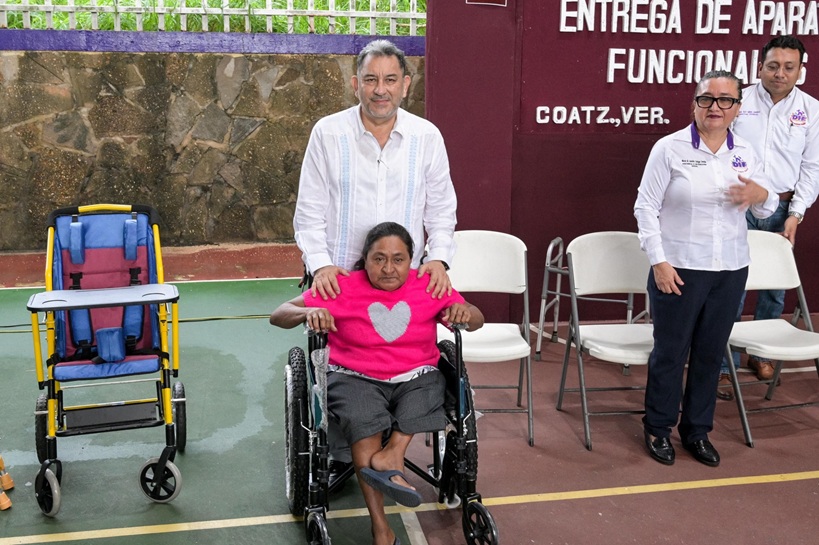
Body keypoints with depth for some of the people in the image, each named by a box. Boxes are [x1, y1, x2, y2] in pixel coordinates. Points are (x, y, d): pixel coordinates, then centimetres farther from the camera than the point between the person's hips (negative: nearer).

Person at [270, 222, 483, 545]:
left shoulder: (430, 287, 0)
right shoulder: (342, 287, -5)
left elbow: (477, 320, 8)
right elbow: (278, 316, -6)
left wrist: (465, 313, -17)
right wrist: (308, 313, -29)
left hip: (416, 376, 3)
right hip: (355, 377, -2)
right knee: (363, 422, -32)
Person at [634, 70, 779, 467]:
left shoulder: (745, 153, 6)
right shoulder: (670, 148, -8)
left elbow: (765, 211, 14)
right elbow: (646, 207, -8)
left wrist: (762, 195, -11)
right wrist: (658, 261, -14)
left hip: (731, 270, 5)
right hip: (679, 269, -4)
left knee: (711, 353, 13)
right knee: (670, 352, 6)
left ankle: (697, 430, 29)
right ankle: (658, 428, 25)